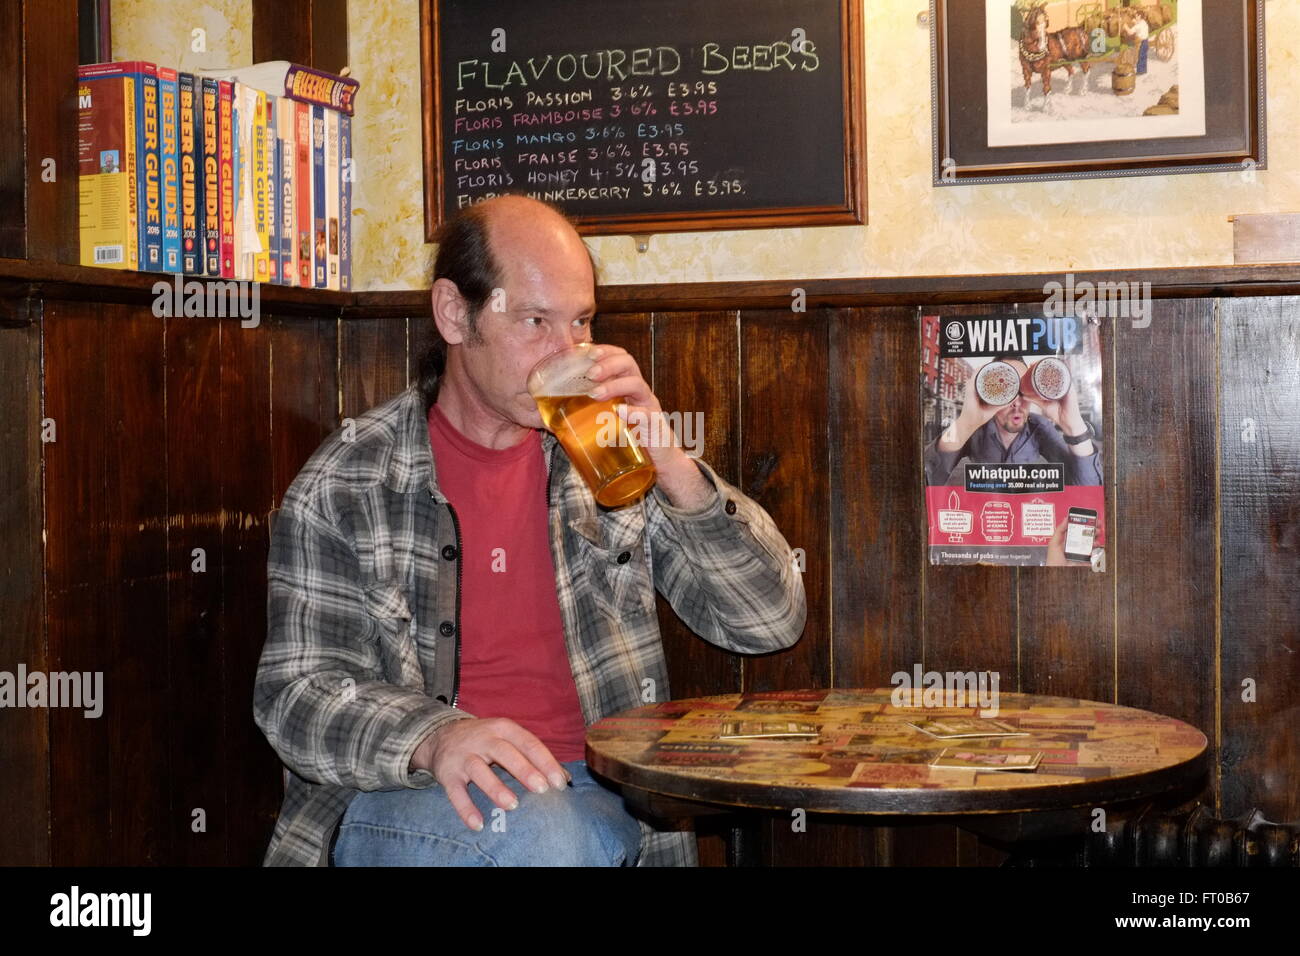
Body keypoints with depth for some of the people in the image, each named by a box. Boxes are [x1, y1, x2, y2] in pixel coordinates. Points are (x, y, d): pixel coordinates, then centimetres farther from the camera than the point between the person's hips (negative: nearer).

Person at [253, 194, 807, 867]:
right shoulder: (344, 484, 1)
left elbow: (773, 622, 4)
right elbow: (296, 693, -3)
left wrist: (673, 469, -11)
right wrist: (433, 738, -24)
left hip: (596, 796, 3)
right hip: (405, 801, -2)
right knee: (531, 830, -33)